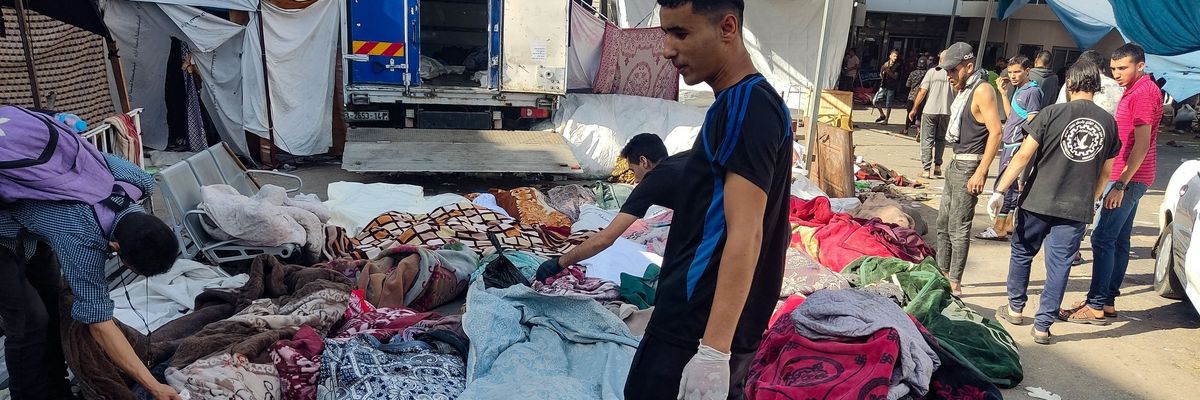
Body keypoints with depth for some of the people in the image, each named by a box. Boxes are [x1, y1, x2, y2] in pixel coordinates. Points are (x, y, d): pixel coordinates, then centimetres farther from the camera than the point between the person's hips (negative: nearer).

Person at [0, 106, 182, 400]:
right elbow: (100, 325, -33)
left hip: (32, 213, 7)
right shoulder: (81, 242, -40)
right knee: (30, 321, -9)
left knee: (54, 305, 11)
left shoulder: (136, 179, -25)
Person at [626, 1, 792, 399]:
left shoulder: (749, 106, -16)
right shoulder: (734, 104, 15)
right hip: (693, 320, 9)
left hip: (698, 332, -9)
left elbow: (745, 236, -23)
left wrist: (713, 349, -26)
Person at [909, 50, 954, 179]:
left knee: (927, 140, 4)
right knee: (940, 139, 18)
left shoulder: (932, 72, -5)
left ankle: (926, 169, 1)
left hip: (930, 111, -2)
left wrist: (914, 109, 0)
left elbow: (922, 92, -8)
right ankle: (937, 166, 13)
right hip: (947, 112, 2)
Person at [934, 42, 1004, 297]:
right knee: (943, 223, 15)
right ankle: (942, 273, 27)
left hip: (970, 166, -10)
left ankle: (954, 284, 2)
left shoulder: (982, 90, -15)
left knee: (958, 227, -5)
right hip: (956, 162, 10)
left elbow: (996, 132, -22)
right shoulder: (965, 90, 14)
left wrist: (981, 172, -24)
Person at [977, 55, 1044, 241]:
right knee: (1011, 185, 13)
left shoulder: (1032, 91, -11)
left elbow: (1032, 123, -15)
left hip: (1017, 145, -9)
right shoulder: (1018, 90, 15)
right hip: (1008, 144, 9)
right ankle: (1009, 224, 21)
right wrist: (1004, 93, 17)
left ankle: (999, 229, -6)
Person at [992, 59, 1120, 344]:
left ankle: (1015, 308, 29)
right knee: (1059, 265, 7)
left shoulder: (1053, 113, -9)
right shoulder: (1109, 122, 4)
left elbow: (1023, 156, -12)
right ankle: (1042, 326, 10)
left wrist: (999, 191, -7)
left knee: (1022, 253, 17)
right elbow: (1105, 172, 12)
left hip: (1037, 201, -2)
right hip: (1078, 209, 3)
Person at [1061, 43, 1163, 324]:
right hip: (1129, 178, 10)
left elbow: (1142, 144, -20)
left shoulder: (1144, 93, -14)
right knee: (1119, 241, 12)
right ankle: (1107, 301, 18)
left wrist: (1121, 184, -22)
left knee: (1103, 239, -11)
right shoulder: (1133, 91, 17)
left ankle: (1096, 307, -8)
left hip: (1129, 178, -10)